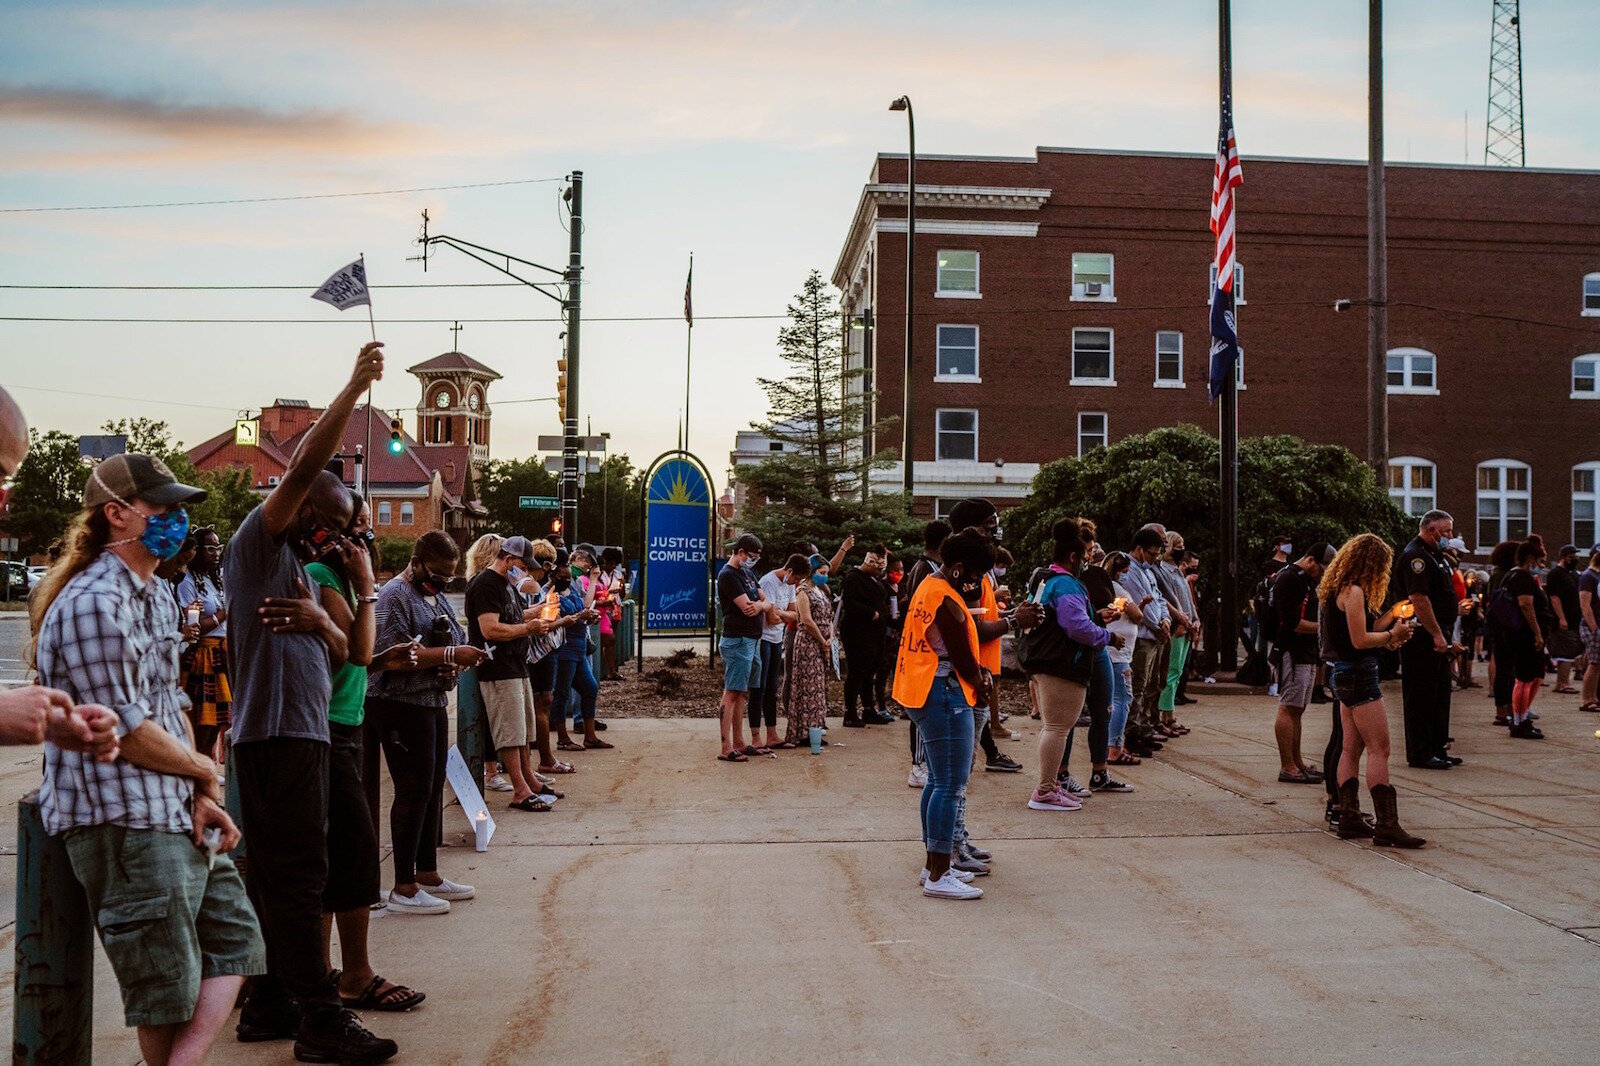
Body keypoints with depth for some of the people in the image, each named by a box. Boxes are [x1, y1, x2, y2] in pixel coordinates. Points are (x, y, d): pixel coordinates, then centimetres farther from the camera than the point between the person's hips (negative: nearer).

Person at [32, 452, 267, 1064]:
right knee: (168, 994, 1)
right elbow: (126, 728, -18)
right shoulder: (93, 602, -16)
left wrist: (202, 800, 2)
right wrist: (204, 771, -2)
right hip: (125, 823, -10)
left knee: (235, 942, 10)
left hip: (179, 813, 10)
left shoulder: (156, 596, 14)